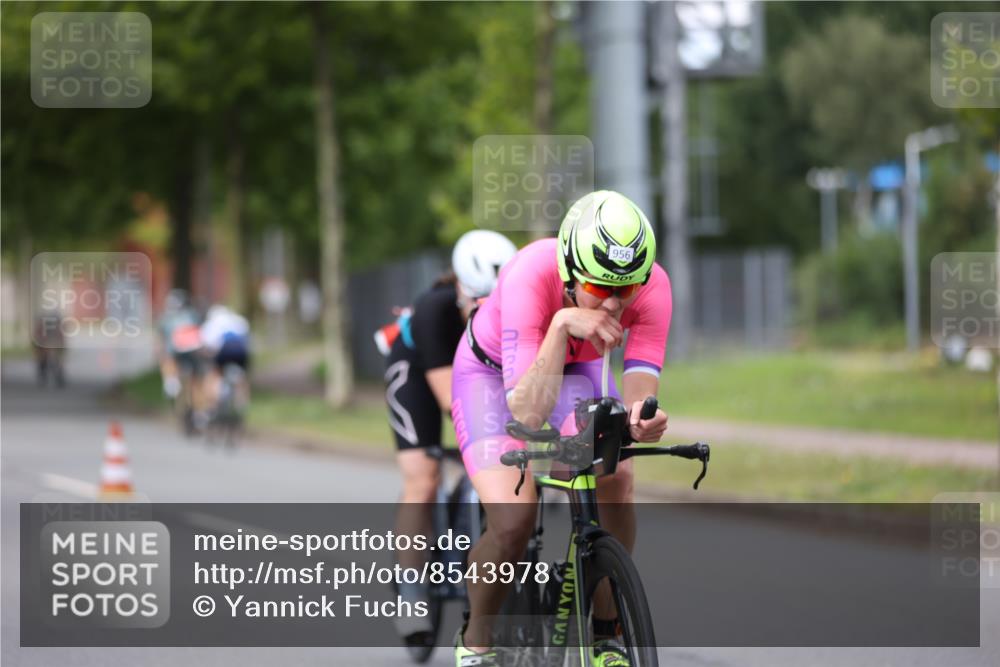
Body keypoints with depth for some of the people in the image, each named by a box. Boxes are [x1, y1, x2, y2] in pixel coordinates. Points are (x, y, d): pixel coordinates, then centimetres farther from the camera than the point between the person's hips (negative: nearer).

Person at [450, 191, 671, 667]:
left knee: (615, 481, -25)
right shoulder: (531, 277, -41)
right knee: (513, 521, -23)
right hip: (493, 371, -3)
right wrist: (563, 325, -56)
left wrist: (640, 417, -57)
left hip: (576, 369, 3)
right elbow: (527, 411, -45)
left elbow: (640, 381, -34)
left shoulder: (652, 285, -31)